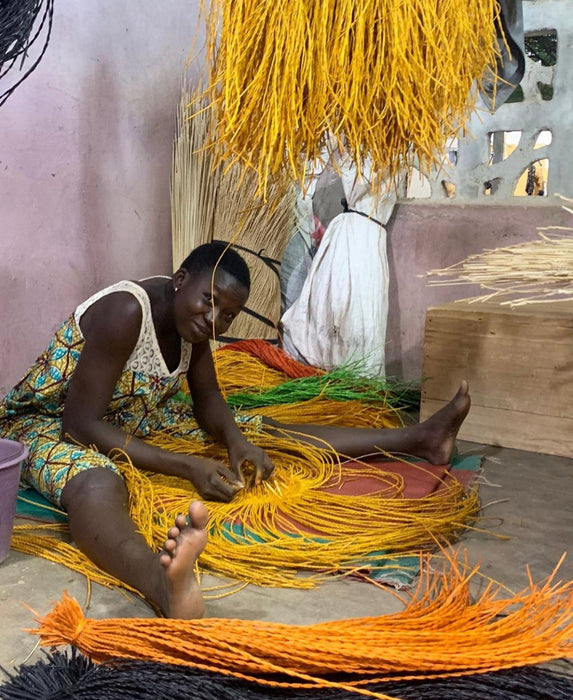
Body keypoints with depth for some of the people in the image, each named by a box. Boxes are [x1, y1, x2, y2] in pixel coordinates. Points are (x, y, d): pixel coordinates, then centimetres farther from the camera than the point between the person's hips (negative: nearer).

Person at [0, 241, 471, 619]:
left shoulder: (191, 319, -6)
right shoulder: (124, 313, -30)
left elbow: (209, 403, 2)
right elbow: (81, 424, -32)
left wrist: (236, 441, -21)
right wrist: (188, 467, -37)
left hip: (137, 422, 8)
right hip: (52, 425, -7)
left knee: (263, 433, -1)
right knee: (100, 486, -44)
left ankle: (418, 439, -1)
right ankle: (165, 587, -76)